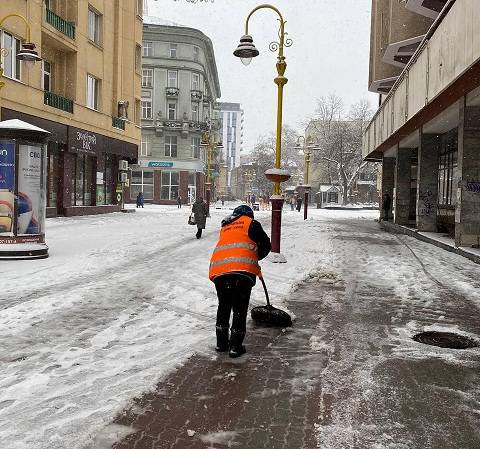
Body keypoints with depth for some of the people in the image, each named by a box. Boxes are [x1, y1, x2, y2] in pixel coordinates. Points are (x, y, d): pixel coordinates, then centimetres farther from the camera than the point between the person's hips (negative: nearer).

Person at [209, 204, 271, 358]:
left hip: (218, 270, 5)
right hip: (242, 270, -4)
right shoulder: (251, 223, 14)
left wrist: (253, 266, 34)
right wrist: (254, 258, 29)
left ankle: (221, 343, 25)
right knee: (240, 309, 6)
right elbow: (266, 245, 10)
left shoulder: (225, 227, 30)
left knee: (224, 306, 20)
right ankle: (235, 346, 9)